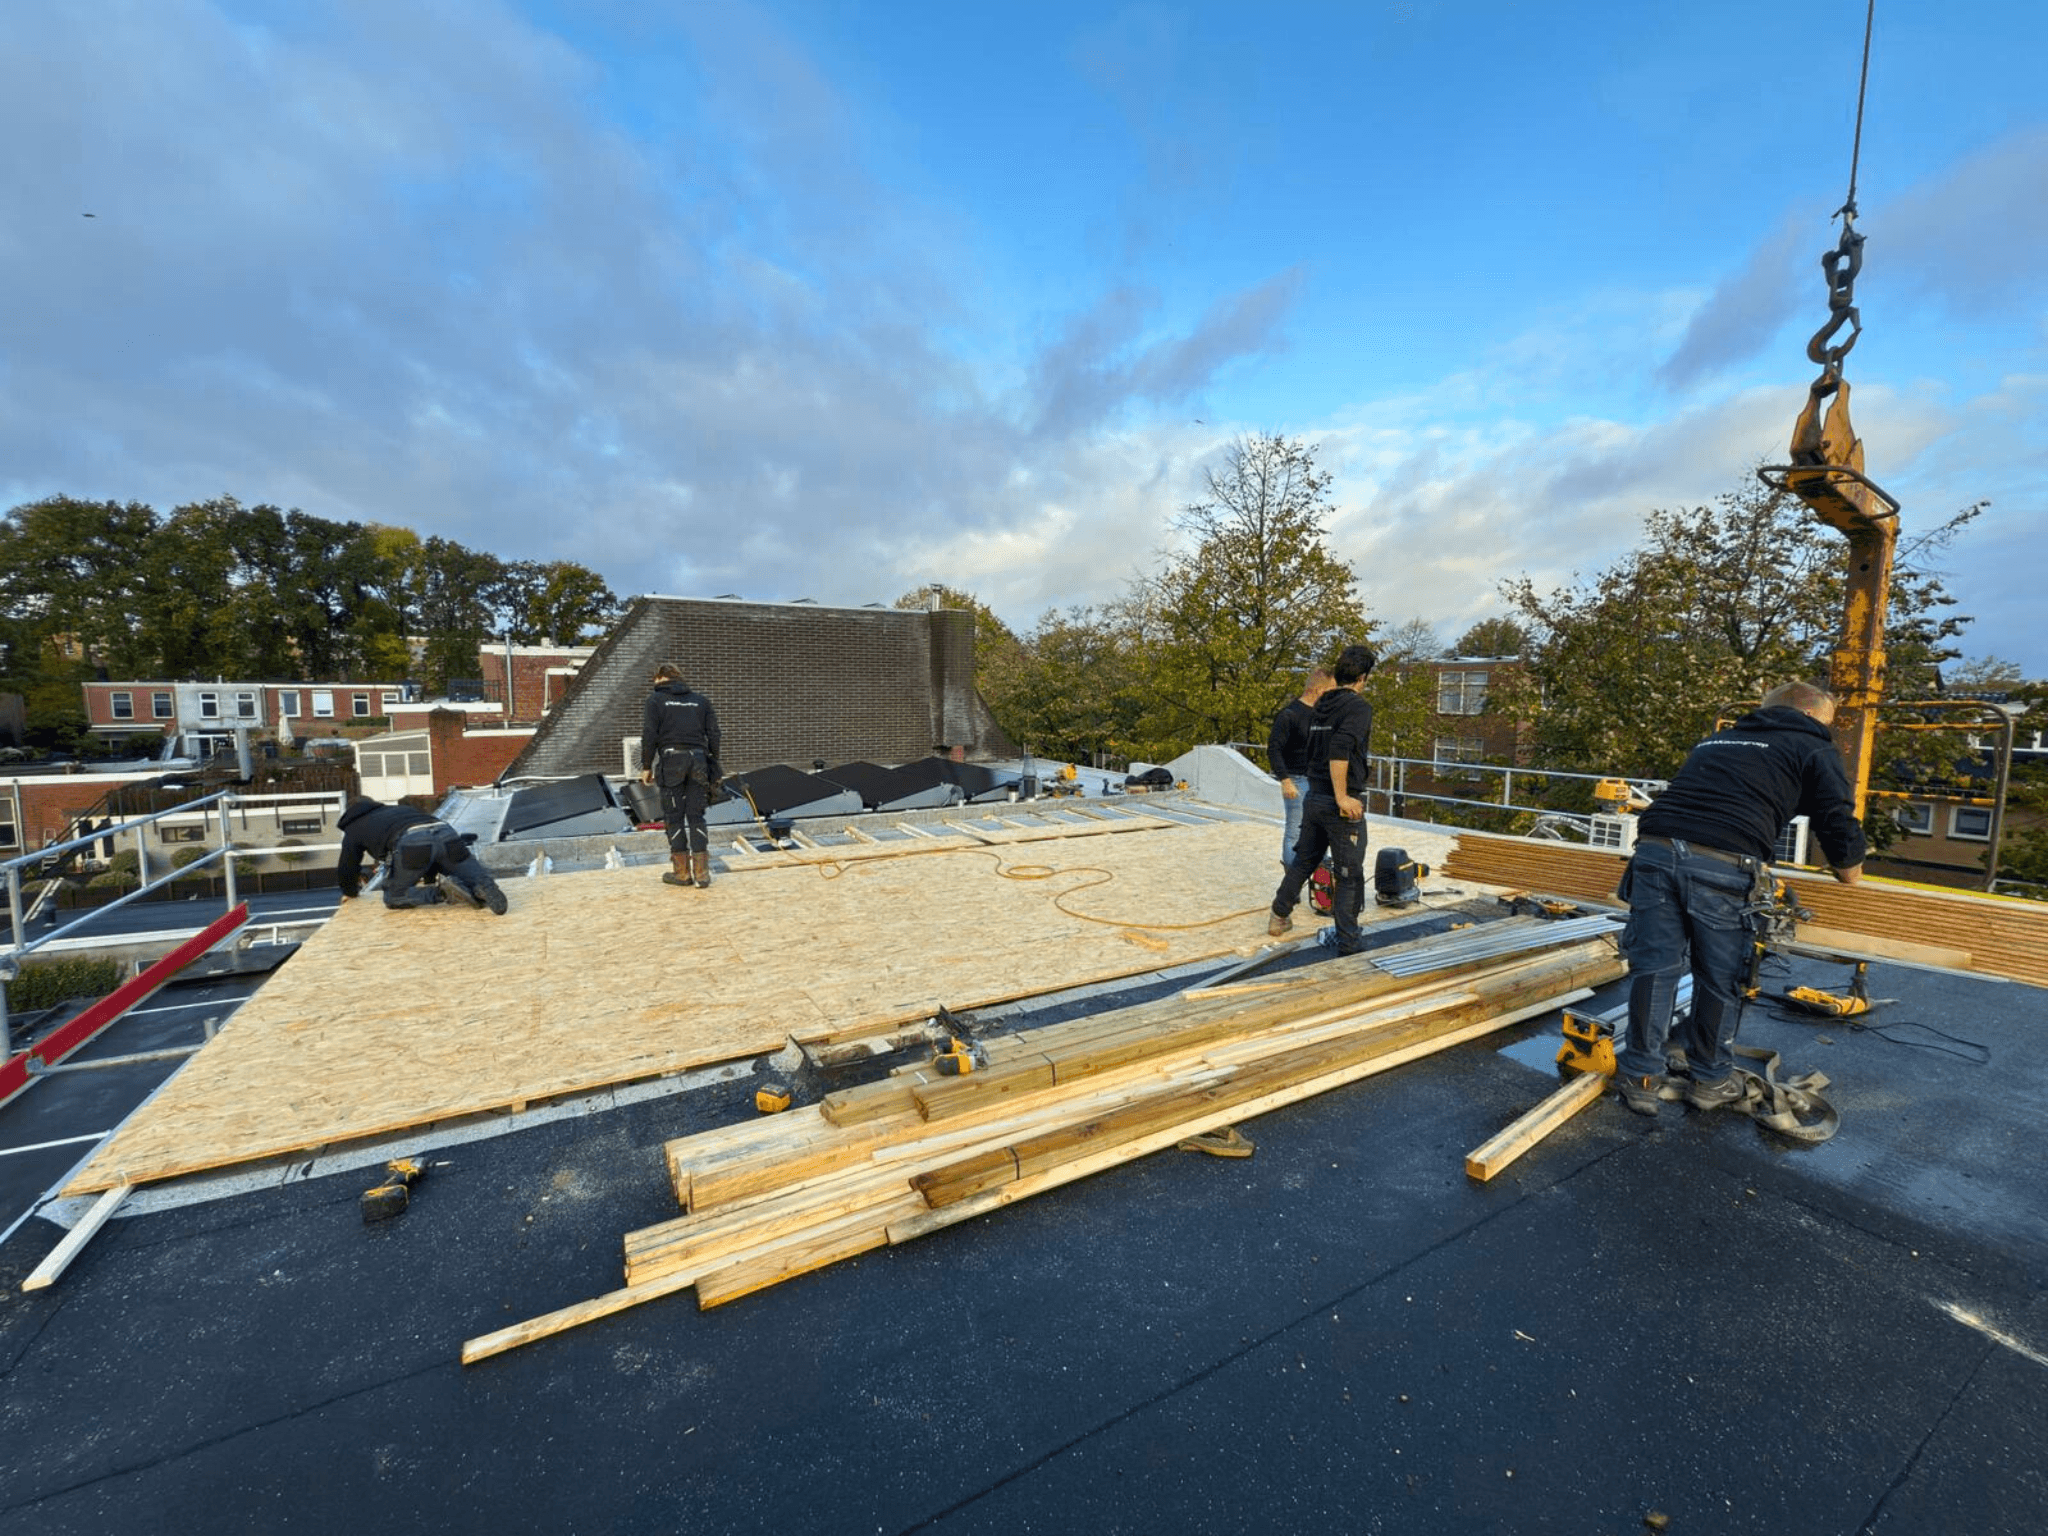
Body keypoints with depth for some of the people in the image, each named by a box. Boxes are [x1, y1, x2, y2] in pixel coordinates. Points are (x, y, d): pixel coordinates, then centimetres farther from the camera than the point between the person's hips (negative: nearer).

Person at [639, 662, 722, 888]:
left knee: (674, 817, 4)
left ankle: (682, 872, 7)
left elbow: (649, 735, -4)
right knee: (696, 816, 5)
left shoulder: (655, 700, 4)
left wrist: (646, 766, 3)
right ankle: (702, 872, 1)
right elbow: (713, 734, 11)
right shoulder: (701, 700, 15)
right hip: (699, 761, 4)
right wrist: (713, 767, 14)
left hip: (671, 761, -3)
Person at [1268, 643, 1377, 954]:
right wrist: (1342, 797, -24)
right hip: (1341, 804, -7)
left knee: (1303, 860, 21)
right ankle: (1348, 940, 13)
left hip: (1314, 798, 8)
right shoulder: (1358, 707, -14)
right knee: (1349, 874, 4)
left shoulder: (1322, 706, 9)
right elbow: (1339, 751, -27)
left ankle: (1279, 917, 31)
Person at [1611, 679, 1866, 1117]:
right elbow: (1839, 829, 13)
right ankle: (1709, 1080, 28)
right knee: (1719, 978, 13)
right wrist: (1854, 885, 30)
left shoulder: (1717, 739, 33)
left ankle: (1642, 1078, 16)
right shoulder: (1814, 749, 18)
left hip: (1655, 847, 4)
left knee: (1655, 968, 9)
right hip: (1722, 866, -3)